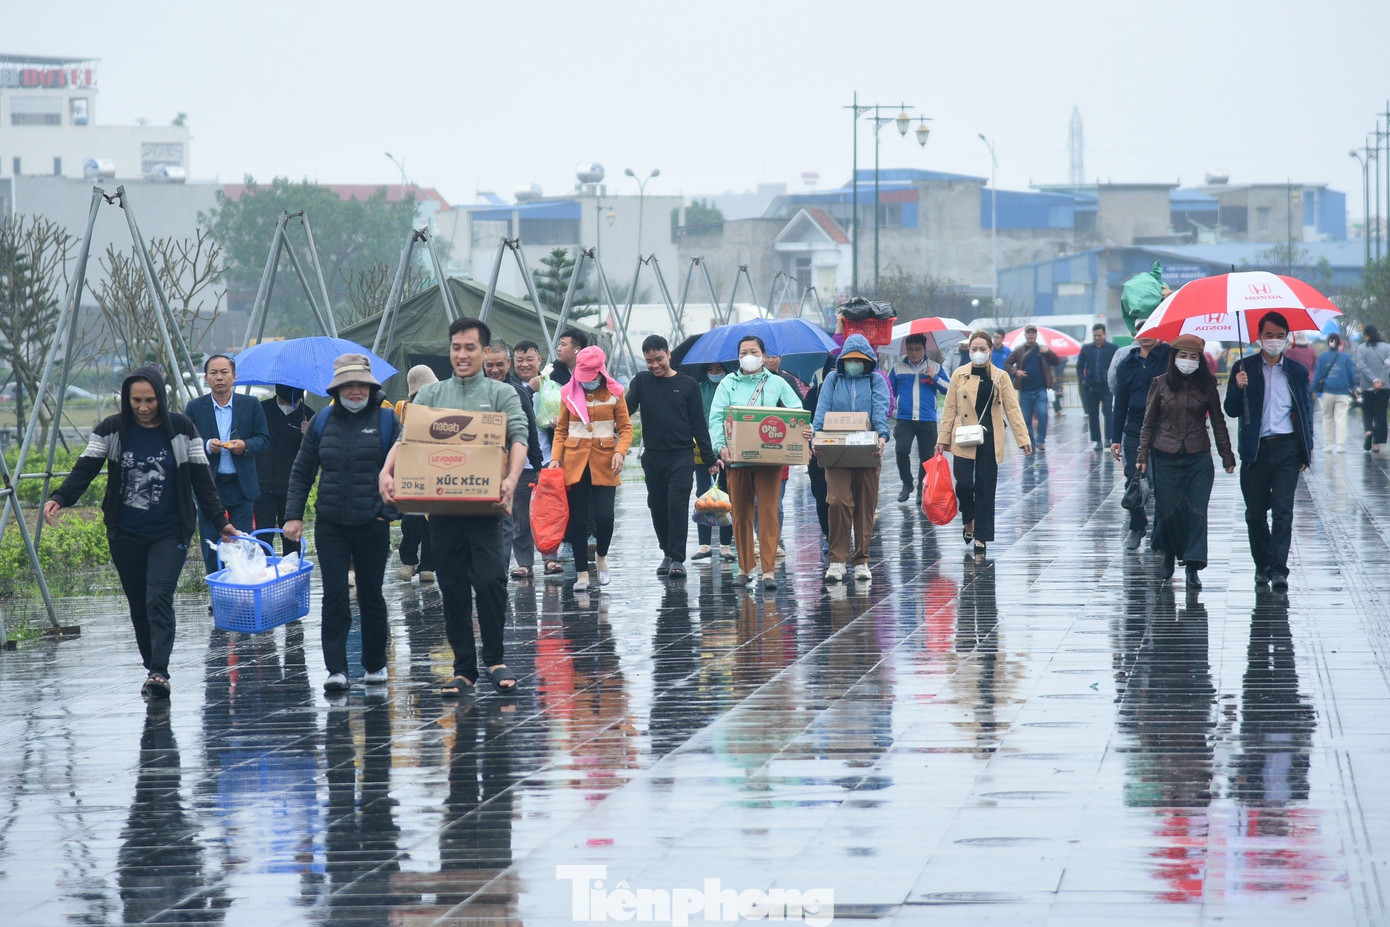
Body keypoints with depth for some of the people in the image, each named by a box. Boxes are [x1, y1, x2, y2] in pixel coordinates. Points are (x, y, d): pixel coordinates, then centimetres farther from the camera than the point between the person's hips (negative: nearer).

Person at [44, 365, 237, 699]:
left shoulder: (182, 429, -1)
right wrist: (59, 499, -20)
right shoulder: (111, 430, 1)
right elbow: (85, 470, -3)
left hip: (169, 533, -2)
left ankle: (159, 672, -21)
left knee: (158, 599, -17)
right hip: (126, 534, 2)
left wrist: (220, 521, -2)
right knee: (138, 605, 8)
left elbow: (201, 480, 3)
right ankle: (152, 667, 21)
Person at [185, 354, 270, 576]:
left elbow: (264, 440, 4)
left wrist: (245, 445, -16)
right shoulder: (195, 408, 3)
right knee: (211, 550, 2)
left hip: (241, 485, 0)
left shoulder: (251, 405, 4)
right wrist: (206, 446, -18)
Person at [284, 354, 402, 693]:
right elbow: (302, 472, 13)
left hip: (372, 524, -2)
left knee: (371, 596, 8)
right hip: (330, 525, 2)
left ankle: (375, 665, 22)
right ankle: (336, 669, -5)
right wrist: (293, 515, 4)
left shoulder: (387, 419, 1)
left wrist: (389, 509, -10)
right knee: (334, 596, -5)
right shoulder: (323, 421, 8)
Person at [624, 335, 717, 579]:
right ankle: (667, 553, 19)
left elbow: (699, 423, 6)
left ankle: (677, 558, -12)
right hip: (652, 456, 3)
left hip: (682, 456, -3)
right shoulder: (641, 382, 8)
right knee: (658, 508, 6)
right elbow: (626, 408, -3)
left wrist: (709, 458, 3)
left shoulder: (687, 385, 5)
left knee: (677, 505, -12)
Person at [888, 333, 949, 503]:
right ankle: (907, 483, 2)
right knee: (901, 450, -18)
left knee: (927, 456, 2)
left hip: (927, 420, 1)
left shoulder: (935, 368, 9)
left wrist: (935, 378, -7)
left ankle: (922, 490, 15)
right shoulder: (897, 368, 10)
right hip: (904, 419, -1)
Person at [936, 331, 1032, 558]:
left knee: (985, 488, 0)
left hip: (989, 440, 0)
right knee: (964, 483, -11)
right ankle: (968, 520, 19)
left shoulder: (1000, 377, 6)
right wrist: (943, 439, 4)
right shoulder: (959, 375, 6)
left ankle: (981, 537, 8)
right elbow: (950, 409, 8)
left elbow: (1012, 409, 4)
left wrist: (1024, 439, -3)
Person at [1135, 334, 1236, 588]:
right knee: (1167, 510, 1)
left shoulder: (1206, 386, 4)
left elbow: (1218, 423, 11)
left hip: (1198, 458, 0)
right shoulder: (1161, 384, 3)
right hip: (1165, 457, 0)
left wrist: (1227, 457, 9)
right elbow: (1148, 422, 7)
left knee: (1196, 511, -8)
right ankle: (1168, 556, 23)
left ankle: (1193, 567, -8)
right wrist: (1143, 455, 0)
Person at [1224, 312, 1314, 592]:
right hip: (1256, 450, 1)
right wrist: (1238, 388, -17)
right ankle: (1262, 565, 21)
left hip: (1286, 449, -1)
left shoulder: (1297, 371, 9)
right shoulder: (1245, 368, 6)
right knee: (1255, 513, 6)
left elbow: (1305, 411, 14)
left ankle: (1278, 569, -12)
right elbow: (1232, 411, 3)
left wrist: (1307, 450, 7)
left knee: (1283, 511, -10)